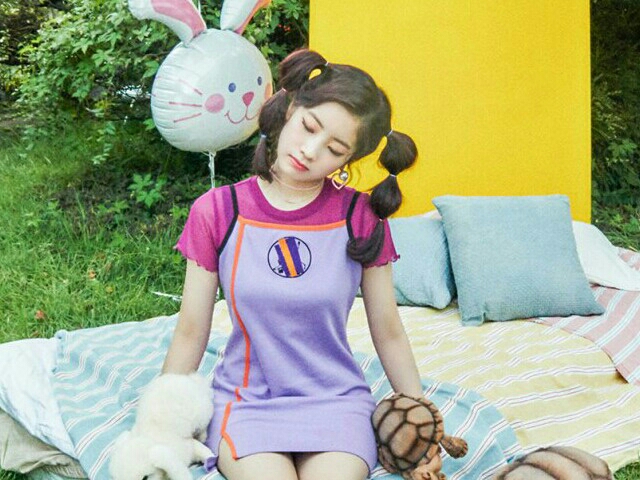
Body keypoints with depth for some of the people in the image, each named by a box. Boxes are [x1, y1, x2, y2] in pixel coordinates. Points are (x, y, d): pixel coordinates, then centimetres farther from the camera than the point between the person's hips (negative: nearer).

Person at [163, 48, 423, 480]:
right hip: (246, 400, 0)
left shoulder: (361, 218, -6)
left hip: (336, 399, 0)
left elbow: (389, 334, 3)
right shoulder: (217, 212, -6)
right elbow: (190, 335, 1)